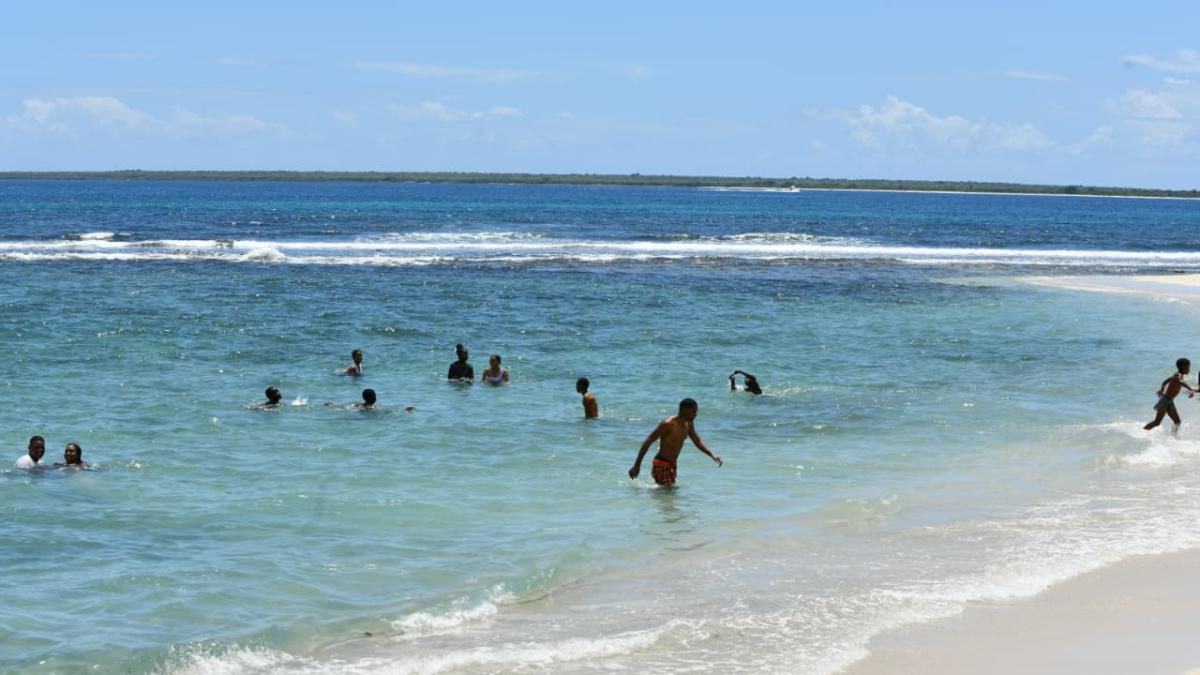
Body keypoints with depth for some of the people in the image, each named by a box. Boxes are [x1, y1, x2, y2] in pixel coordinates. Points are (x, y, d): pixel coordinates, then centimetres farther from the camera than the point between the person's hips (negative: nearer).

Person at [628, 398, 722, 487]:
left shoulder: (688, 424, 5)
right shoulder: (668, 424, -20)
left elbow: (698, 442, 19)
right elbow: (647, 442, -18)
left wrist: (712, 455, 4)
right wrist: (637, 465, -21)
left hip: (672, 465, 9)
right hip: (661, 465, -9)